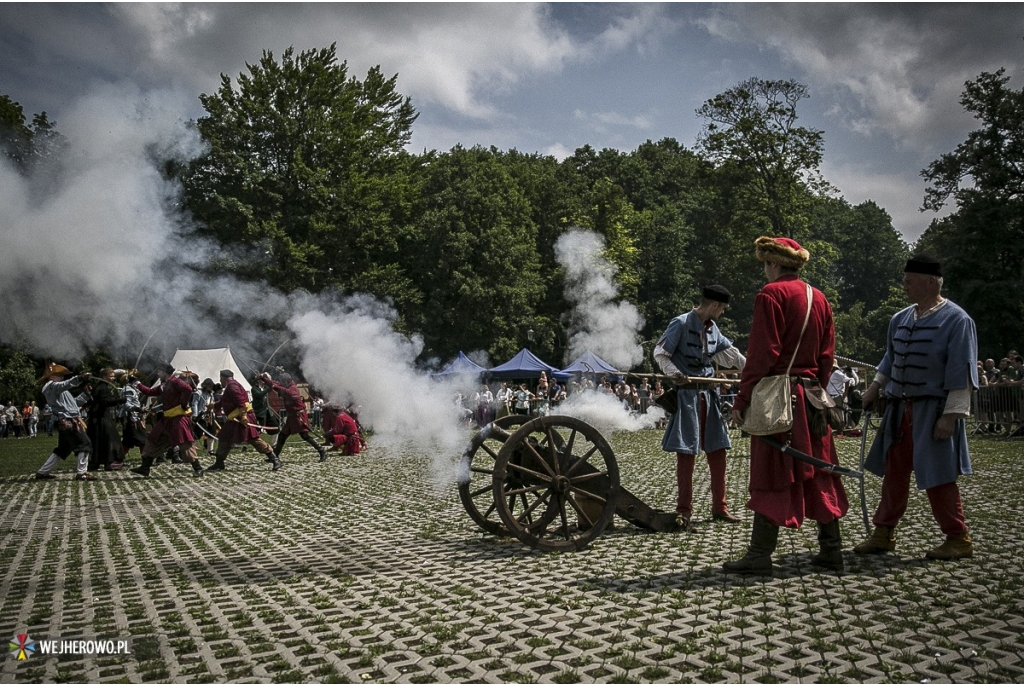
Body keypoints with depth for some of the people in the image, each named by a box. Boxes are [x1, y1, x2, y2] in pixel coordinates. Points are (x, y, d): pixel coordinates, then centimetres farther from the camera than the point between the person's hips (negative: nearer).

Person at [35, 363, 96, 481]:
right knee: (84, 444, -7)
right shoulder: (53, 386, -8)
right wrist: (79, 378, -50)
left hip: (65, 422, 10)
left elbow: (69, 402, 25)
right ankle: (81, 473, -8)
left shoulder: (53, 388, 23)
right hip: (68, 421, -10)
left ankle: (42, 472, 22)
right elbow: (66, 384, -32)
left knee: (63, 449, 18)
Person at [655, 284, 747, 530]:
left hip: (709, 394, 8)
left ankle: (719, 507, 18)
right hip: (687, 395, -7)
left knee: (717, 451, 8)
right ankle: (684, 510, 4)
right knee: (686, 452, -5)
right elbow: (660, 353, -10)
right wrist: (674, 373, -24)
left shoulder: (712, 328, 13)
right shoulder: (681, 323, -10)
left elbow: (729, 353, 22)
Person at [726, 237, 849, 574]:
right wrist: (816, 389, 20)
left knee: (772, 474, -4)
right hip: (812, 395, 7)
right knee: (818, 472, 13)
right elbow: (827, 354, 13)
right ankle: (832, 550, 19)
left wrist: (742, 399, -13)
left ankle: (760, 555, 0)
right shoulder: (819, 297, 13)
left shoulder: (772, 294, -10)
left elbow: (761, 354, -16)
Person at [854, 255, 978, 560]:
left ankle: (959, 539, 16)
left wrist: (952, 414, -18)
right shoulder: (900, 319, 8)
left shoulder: (956, 320, -11)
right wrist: (875, 387, 8)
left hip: (932, 412, -7)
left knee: (938, 477, 0)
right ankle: (884, 533, 19)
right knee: (894, 472, 10)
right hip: (901, 408, 7)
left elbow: (961, 374, -14)